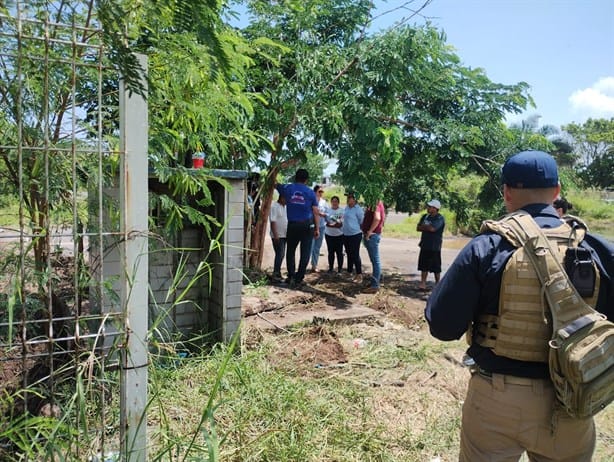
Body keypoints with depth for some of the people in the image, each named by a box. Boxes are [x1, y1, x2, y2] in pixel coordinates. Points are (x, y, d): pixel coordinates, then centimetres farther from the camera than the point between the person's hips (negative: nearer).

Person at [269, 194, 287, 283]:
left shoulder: (285, 207, 15)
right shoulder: (274, 206, -12)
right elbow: (273, 221, -17)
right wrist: (275, 235, -22)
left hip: (284, 235, 9)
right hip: (277, 236, -9)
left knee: (281, 255, 12)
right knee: (280, 255, -12)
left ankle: (277, 273, 21)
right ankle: (275, 275, -10)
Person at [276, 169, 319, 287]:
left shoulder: (287, 188, 2)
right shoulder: (310, 192, 1)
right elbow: (316, 213, 0)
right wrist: (317, 228, 5)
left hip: (292, 225, 1)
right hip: (307, 225, -1)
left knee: (290, 251, 16)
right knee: (305, 253, 5)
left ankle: (291, 276, 11)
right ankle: (298, 279, 6)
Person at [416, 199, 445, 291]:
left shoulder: (440, 218, -11)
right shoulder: (425, 216, 10)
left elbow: (432, 228, -23)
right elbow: (418, 228, 6)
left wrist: (423, 226, -6)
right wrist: (428, 227, -10)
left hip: (435, 247, -6)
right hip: (424, 245, 6)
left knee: (436, 267, 5)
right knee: (424, 266, 8)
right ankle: (423, 283, 14)